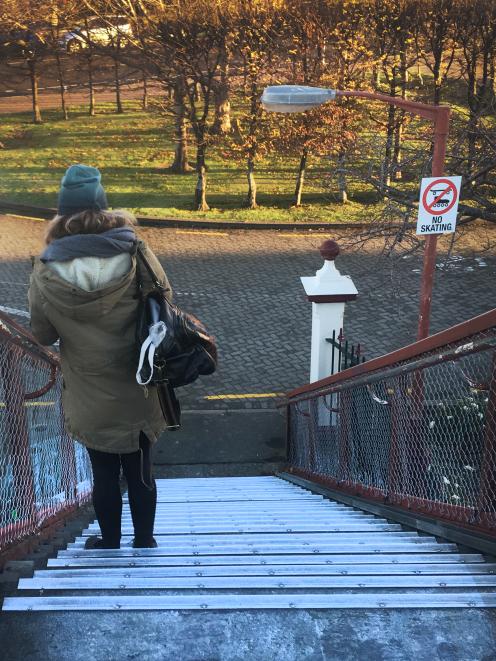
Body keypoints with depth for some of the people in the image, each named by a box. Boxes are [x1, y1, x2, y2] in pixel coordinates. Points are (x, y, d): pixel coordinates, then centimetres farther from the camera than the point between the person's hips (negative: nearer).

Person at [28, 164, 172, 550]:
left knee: (105, 474, 16)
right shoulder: (135, 254, -14)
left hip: (90, 399, -1)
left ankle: (110, 543, 33)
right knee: (140, 471, 16)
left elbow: (43, 334, -3)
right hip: (138, 392, 1)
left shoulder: (48, 273, -14)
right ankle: (145, 542, 31)